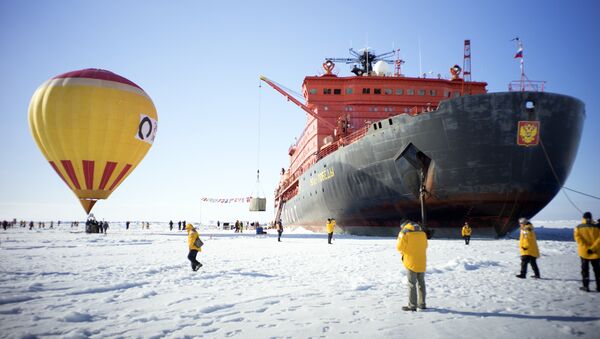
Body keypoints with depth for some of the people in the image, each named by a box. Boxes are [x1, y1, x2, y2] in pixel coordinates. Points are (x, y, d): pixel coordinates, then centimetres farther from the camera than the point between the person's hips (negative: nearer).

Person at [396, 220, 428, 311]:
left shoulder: (405, 233, -9)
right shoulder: (422, 232, 8)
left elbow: (399, 247, -10)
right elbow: (425, 246, 17)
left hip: (411, 262, -5)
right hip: (422, 262, 5)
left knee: (412, 284, 0)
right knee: (421, 283, 16)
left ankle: (412, 305, 2)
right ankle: (422, 304, 22)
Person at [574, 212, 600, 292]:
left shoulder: (578, 227, -1)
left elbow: (577, 237, -15)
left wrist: (585, 247, -18)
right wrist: (593, 248, -16)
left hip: (584, 252, 0)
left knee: (585, 269, 9)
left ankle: (586, 286, 8)